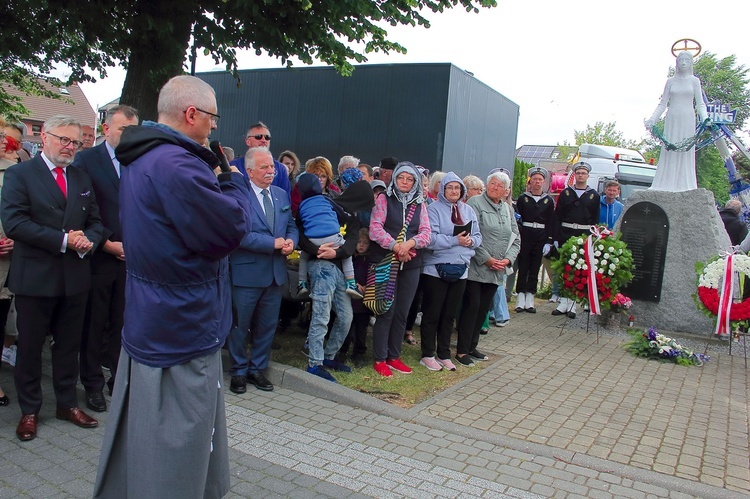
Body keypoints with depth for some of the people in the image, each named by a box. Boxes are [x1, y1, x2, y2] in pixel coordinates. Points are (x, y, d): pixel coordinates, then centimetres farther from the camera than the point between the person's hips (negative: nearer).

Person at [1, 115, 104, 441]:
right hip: (34, 277, -4)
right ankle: (29, 410, 25)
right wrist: (63, 240, -19)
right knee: (30, 346, 9)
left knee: (69, 344, 14)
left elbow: (95, 221, 12)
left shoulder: (82, 179, 13)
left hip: (75, 277, 4)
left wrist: (88, 240, -11)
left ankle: (68, 403, 29)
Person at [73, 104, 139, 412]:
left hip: (131, 256, 2)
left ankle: (120, 378, 24)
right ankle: (93, 384, 21)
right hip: (99, 257, -2)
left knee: (123, 323, 10)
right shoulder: (86, 160, -1)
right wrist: (106, 244, -11)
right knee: (94, 324, 8)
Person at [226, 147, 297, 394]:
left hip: (276, 273, 6)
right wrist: (273, 243, -20)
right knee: (239, 326, 8)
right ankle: (239, 371, 26)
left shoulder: (282, 194, 11)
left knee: (267, 326, 15)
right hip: (246, 273, -6)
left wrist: (290, 241, -8)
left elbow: (291, 226, 15)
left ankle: (257, 368, 31)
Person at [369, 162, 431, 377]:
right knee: (386, 311, -2)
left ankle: (393, 356, 23)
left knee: (402, 313, 10)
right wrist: (396, 247, -20)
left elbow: (426, 233, 3)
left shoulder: (420, 204, 12)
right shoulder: (384, 200, 1)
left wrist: (410, 243, -17)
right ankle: (379, 359, 10)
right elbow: (375, 228, -9)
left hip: (410, 265, 4)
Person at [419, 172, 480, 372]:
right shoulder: (434, 209, -8)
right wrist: (455, 240, -20)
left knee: (449, 314, 15)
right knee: (432, 314, 4)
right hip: (436, 269, -5)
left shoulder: (468, 210, 10)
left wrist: (471, 241, -11)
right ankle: (427, 355, 16)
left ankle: (444, 354, 26)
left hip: (460, 270, 6)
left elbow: (477, 236, 10)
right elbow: (430, 238, -19)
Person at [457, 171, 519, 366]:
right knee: (472, 306, -5)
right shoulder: (475, 203, -6)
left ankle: (472, 346, 24)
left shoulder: (508, 209, 14)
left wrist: (508, 259, -3)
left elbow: (515, 239, 14)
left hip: (496, 270, 6)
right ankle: (462, 351, 4)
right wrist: (486, 259, -17)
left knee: (484, 308, 12)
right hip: (476, 267, -6)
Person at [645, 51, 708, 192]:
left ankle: (684, 186, -2)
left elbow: (700, 104, 5)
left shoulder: (694, 81, 7)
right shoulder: (670, 81, 10)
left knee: (686, 152, -3)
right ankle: (666, 185, -2)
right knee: (669, 151, -3)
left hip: (688, 119, -1)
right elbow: (663, 104, 9)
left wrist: (705, 118, -12)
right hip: (672, 119, 1)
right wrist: (652, 119, -2)